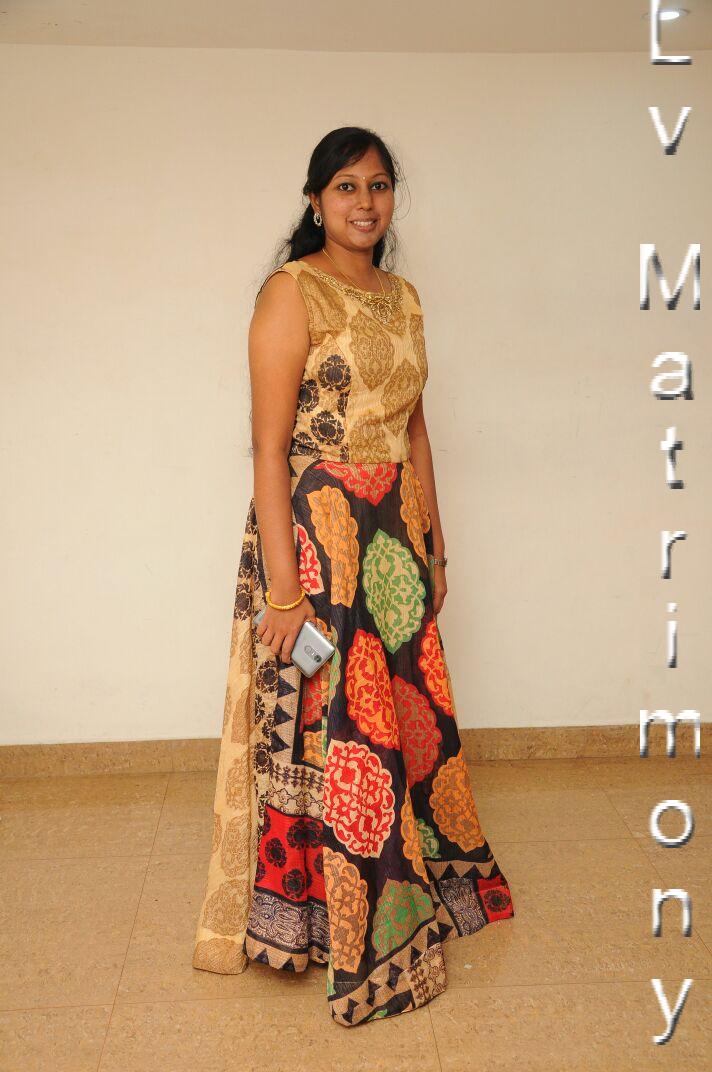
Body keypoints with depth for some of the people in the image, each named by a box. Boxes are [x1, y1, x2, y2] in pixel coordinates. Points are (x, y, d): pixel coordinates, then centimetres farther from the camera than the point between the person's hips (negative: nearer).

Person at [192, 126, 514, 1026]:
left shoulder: (402, 298, 13)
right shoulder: (292, 292, -9)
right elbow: (269, 446, -15)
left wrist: (433, 544, 15)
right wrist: (283, 589, -19)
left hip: (396, 534, 7)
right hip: (313, 531, -7)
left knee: (404, 714, 14)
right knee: (326, 727, 2)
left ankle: (404, 897, 36)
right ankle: (323, 926, 23)